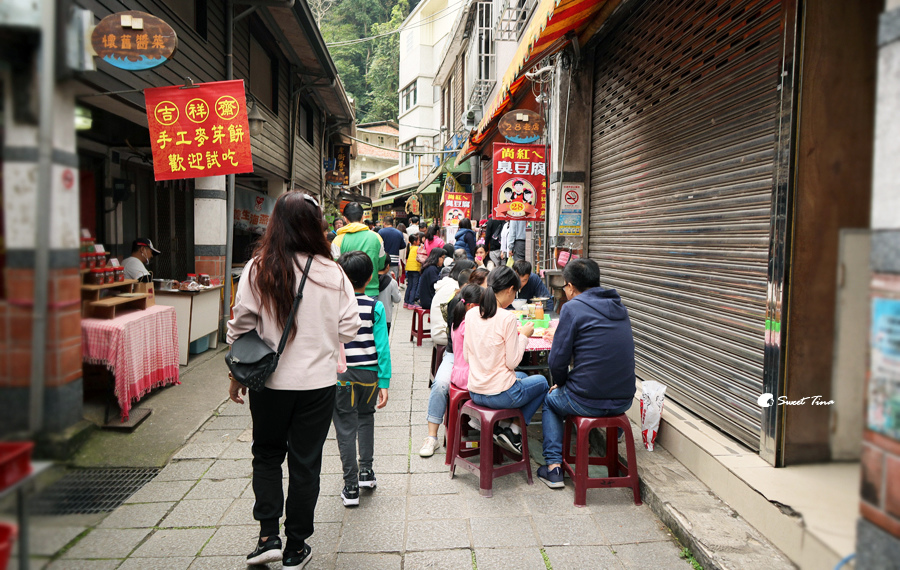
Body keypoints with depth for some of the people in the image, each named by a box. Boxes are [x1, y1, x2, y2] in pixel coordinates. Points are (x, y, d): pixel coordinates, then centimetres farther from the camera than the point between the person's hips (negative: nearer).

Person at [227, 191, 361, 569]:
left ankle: (268, 536, 16)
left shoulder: (258, 269, -9)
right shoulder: (332, 273, -11)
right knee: (305, 462, 13)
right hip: (318, 382, 0)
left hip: (270, 381, 1)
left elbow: (242, 326, -5)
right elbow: (349, 329, -7)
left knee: (267, 453, 22)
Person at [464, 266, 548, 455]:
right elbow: (512, 362, -15)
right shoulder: (507, 318, -18)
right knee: (542, 382, 24)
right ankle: (514, 431, 13)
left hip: (475, 393, 7)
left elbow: (467, 356, 8)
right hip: (500, 394, -7)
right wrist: (523, 336, 0)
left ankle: (498, 426, 20)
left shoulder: (471, 314, 1)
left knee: (522, 376, 34)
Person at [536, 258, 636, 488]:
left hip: (587, 402, -6)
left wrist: (561, 383, 8)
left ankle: (553, 467, 19)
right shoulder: (619, 307, 10)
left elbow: (557, 361, -12)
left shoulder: (573, 308, -11)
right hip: (624, 401, 6)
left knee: (550, 401, 25)